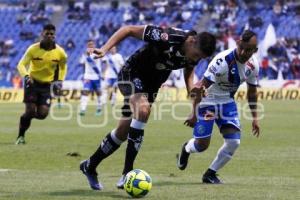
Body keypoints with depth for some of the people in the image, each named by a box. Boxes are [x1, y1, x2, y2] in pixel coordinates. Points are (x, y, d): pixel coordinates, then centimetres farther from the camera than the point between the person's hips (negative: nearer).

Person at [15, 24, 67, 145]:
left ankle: (29, 115, 27)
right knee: (30, 111, -12)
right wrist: (26, 76, -36)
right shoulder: (33, 49, -14)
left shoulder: (60, 52, -7)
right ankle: (21, 136, 7)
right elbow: (21, 65, -17)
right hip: (32, 83, -2)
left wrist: (59, 80, 3)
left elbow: (63, 66, 14)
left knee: (42, 114, -9)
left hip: (47, 85, 2)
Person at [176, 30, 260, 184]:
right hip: (208, 101, -5)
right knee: (202, 145, -6)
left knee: (234, 141, -10)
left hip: (227, 102, 5)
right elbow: (201, 86, -27)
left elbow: (252, 91, 8)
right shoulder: (222, 61, -31)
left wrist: (255, 118, 8)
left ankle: (210, 174, 10)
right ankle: (186, 149, 34)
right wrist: (194, 114, -26)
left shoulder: (253, 65, -9)